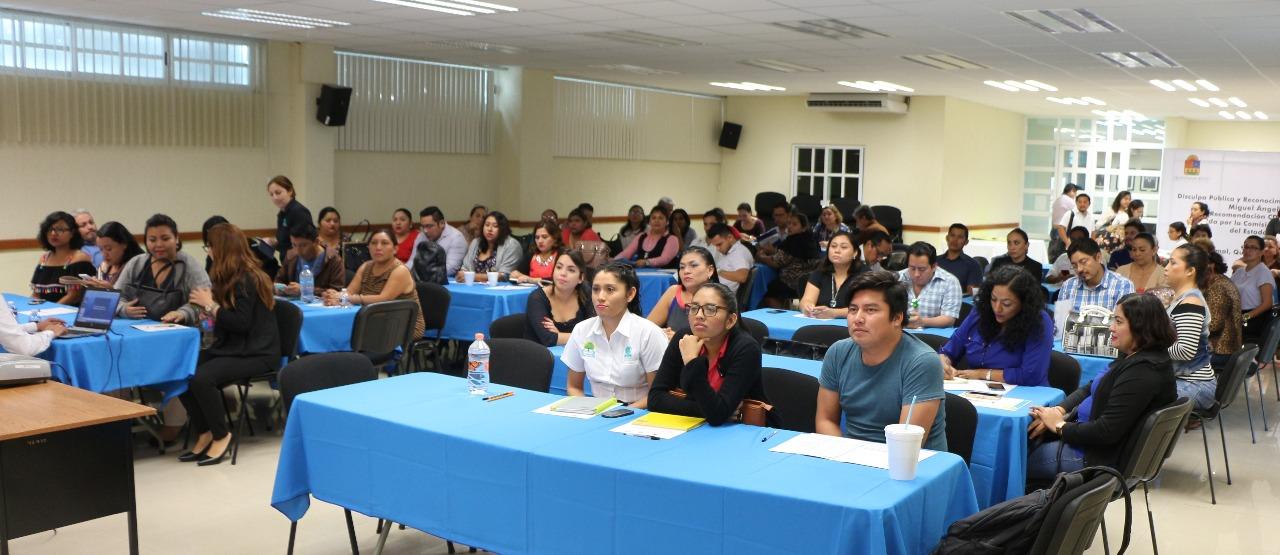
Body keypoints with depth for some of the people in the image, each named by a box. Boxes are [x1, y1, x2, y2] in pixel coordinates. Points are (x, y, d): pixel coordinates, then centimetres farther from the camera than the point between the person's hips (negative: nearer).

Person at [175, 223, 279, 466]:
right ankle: (204, 434, 2)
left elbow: (241, 323, -22)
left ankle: (221, 436, -9)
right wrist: (208, 305, 1)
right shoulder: (234, 277, 14)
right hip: (231, 348, 9)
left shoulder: (246, 279, -15)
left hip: (255, 354, -9)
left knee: (201, 378, -29)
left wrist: (211, 305, -13)